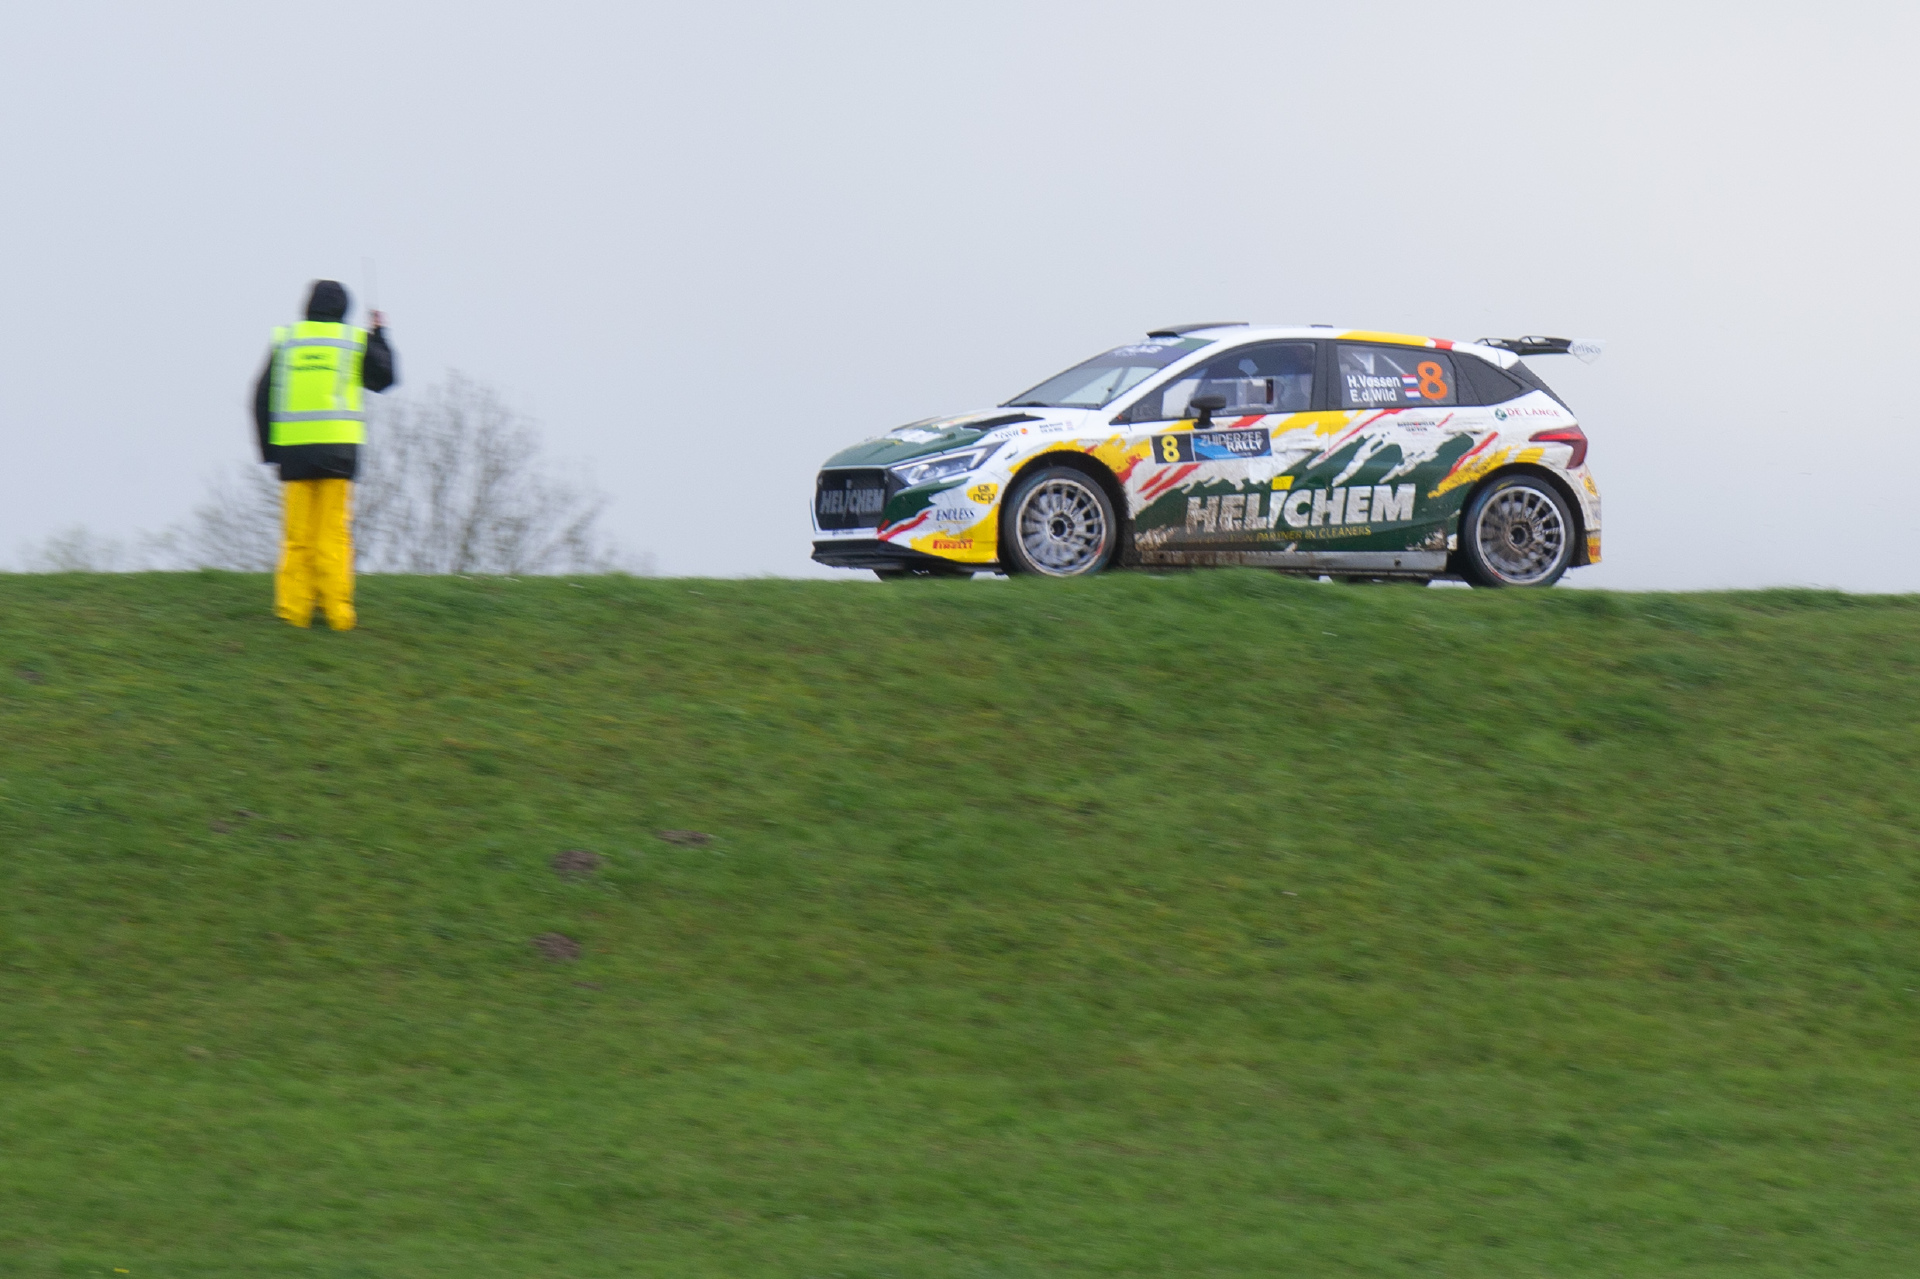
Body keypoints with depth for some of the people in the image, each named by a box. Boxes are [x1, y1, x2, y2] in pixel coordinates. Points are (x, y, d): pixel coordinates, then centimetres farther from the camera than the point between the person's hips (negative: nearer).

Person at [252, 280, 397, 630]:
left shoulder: (285, 341, 7)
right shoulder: (355, 341, 2)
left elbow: (263, 397, 5)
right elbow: (383, 378, 13)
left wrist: (268, 448, 10)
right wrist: (380, 336, 25)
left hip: (293, 450, 1)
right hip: (339, 449, -1)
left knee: (297, 535, 5)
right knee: (335, 534, 1)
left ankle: (293, 610, 2)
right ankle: (337, 611, -3)